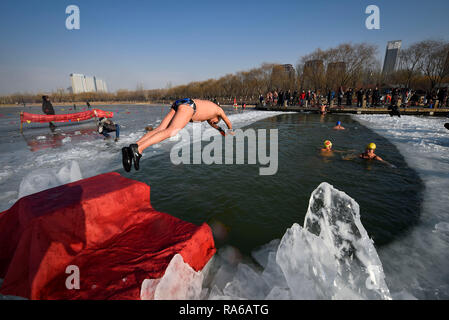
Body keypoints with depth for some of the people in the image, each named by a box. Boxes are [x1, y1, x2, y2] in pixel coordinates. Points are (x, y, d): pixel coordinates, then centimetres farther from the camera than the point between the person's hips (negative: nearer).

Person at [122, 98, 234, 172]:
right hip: (188, 106, -8)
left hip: (177, 104, 8)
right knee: (170, 132, -25)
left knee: (159, 130, -11)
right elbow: (229, 123, 45)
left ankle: (130, 149, -29)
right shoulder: (218, 109, 28)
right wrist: (231, 131, 66)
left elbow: (210, 122, 64)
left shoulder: (206, 107, 44)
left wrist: (219, 129, 78)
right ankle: (138, 148, -45)